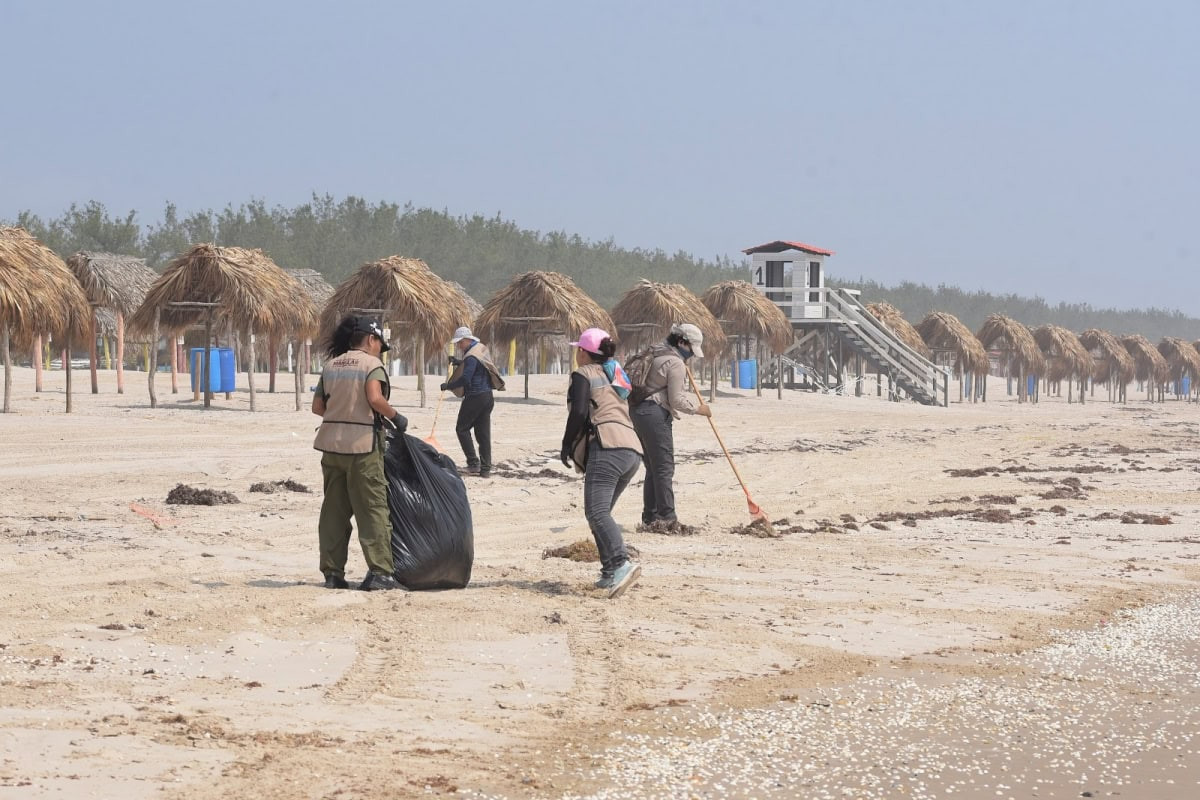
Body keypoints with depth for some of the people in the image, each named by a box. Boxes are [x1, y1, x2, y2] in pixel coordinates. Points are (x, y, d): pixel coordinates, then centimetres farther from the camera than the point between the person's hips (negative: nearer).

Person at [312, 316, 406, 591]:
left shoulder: (331, 365, 12)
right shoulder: (371, 363, -6)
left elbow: (317, 407, 10)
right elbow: (375, 398, -21)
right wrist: (395, 417, -7)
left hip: (332, 443, 6)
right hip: (362, 443, -6)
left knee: (334, 510, 10)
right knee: (373, 509, -1)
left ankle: (333, 573, 10)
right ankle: (379, 571, -5)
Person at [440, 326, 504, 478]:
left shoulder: (472, 357, -18)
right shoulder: (481, 349, 12)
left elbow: (465, 379, -26)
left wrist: (448, 385, -15)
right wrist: (459, 363, 18)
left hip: (474, 397, -9)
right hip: (487, 397, 9)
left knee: (462, 429, 3)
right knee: (484, 434, 8)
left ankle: (473, 462, -5)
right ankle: (485, 469, 7)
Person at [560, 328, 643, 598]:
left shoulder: (583, 375, 6)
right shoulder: (615, 375, 30)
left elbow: (579, 413, -8)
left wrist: (566, 446, 2)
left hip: (607, 447, -9)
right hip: (632, 451, 9)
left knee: (596, 511, -19)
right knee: (600, 512, 16)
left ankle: (621, 564, -37)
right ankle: (611, 573, 7)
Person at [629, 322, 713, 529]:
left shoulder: (656, 353, 16)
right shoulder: (675, 363, -13)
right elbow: (677, 400, -15)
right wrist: (698, 408, 0)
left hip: (638, 411, 10)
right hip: (655, 414, -10)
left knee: (652, 467, 14)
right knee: (664, 467, -6)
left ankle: (650, 516, 16)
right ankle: (667, 517, -7)